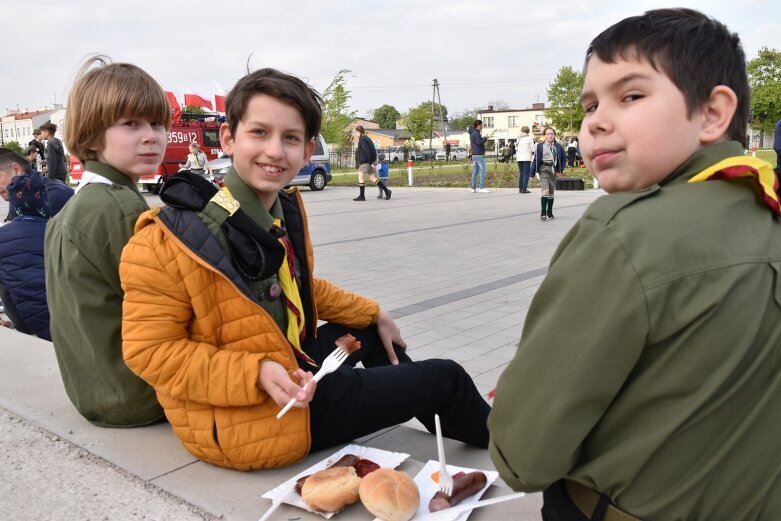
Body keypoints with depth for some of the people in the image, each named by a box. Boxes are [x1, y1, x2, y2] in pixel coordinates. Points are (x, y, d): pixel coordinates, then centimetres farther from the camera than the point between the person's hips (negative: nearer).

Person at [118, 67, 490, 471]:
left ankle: (459, 428, 48)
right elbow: (150, 351, -22)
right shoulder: (172, 240, -25)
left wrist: (373, 313, 17)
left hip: (286, 370, 8)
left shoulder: (287, 210, -2)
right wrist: (258, 375, -31)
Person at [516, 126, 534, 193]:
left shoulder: (519, 138, 8)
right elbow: (533, 149, -4)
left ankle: (520, 189, 12)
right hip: (526, 158, -5)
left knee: (521, 173, 13)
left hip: (519, 158, 5)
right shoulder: (529, 138, -5)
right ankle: (524, 189, -8)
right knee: (526, 173, -3)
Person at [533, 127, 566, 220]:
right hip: (544, 169, -3)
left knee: (551, 193, 13)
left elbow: (563, 160, 10)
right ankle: (543, 213, -15)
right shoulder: (540, 146, -2)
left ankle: (549, 213, 26)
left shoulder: (558, 146, 3)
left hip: (553, 170, 4)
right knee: (545, 191, -18)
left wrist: (560, 171, 0)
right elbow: (536, 160, -1)